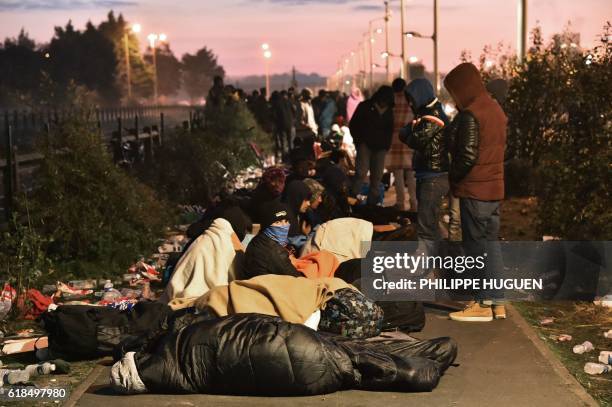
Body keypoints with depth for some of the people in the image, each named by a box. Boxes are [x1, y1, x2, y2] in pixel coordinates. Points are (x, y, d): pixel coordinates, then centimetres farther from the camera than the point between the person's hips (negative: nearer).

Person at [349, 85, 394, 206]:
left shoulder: (389, 112, 13)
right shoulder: (365, 107, 2)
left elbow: (390, 129, 25)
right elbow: (353, 125, 4)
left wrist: (387, 144, 12)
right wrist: (359, 141, -4)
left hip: (380, 147, 4)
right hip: (365, 145, -4)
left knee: (377, 176, 2)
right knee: (361, 172, -18)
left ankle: (372, 201, 8)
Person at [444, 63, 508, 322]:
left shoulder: (470, 115, -17)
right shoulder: (495, 109, 12)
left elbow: (467, 155, -21)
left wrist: (453, 177, -5)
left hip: (475, 189, -9)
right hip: (494, 186, 9)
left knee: (476, 245, -2)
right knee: (490, 242, 13)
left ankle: (484, 304, 2)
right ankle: (497, 303, 18)